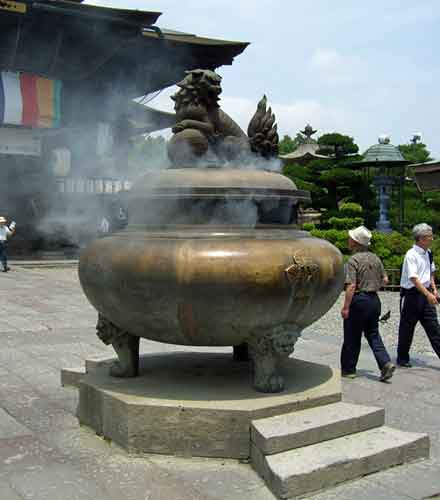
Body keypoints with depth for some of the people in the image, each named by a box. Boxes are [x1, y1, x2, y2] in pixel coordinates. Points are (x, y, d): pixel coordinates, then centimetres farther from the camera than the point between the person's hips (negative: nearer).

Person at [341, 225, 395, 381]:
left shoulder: (354, 260, -14)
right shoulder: (375, 258, 7)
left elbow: (351, 286, -19)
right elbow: (385, 280, 12)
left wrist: (345, 307, -15)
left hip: (359, 300, -6)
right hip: (374, 299, 7)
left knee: (352, 337, 5)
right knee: (373, 334, 13)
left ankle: (348, 369, 15)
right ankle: (386, 363, -2)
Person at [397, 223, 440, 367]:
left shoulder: (428, 253, 7)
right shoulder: (411, 255, -17)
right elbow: (413, 278, -23)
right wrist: (428, 294, -27)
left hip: (425, 293, 7)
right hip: (411, 294, -7)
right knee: (407, 328, 6)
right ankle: (402, 359, 20)